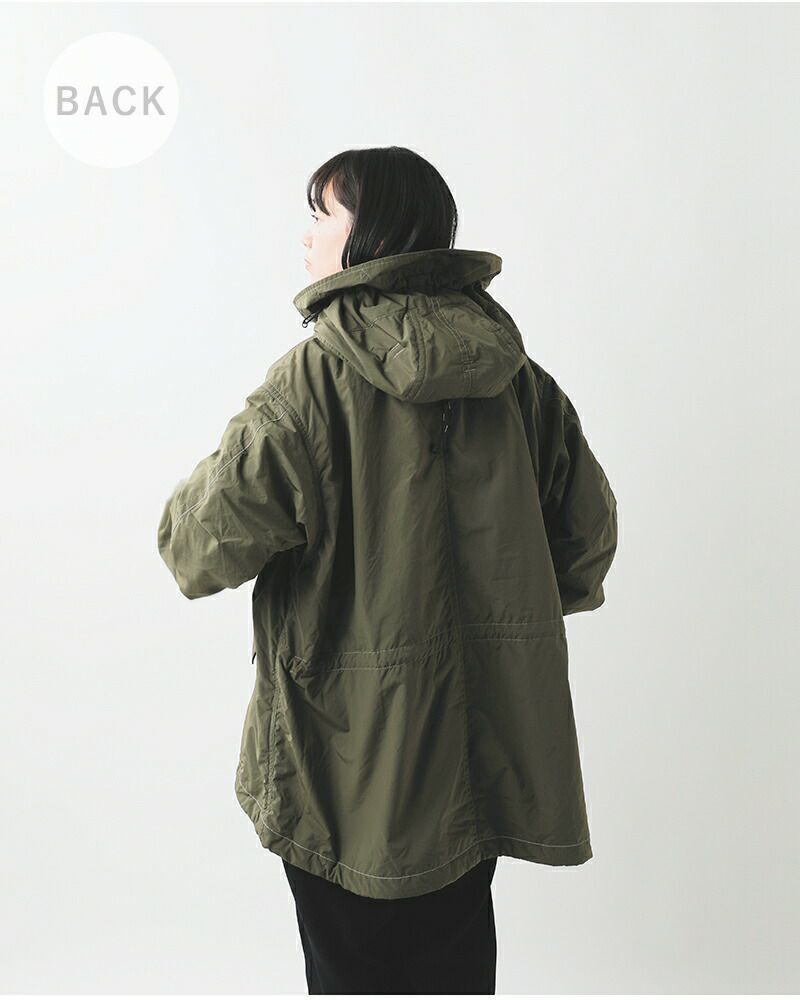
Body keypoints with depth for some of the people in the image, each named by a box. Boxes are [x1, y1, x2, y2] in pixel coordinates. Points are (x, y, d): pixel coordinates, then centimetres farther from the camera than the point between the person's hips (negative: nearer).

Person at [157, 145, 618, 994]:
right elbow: (589, 527, 7)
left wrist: (206, 482, 2)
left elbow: (201, 549, -20)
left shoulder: (315, 380, -19)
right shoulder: (518, 375, -1)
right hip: (483, 754, 6)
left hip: (353, 760, -5)